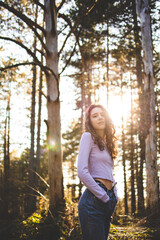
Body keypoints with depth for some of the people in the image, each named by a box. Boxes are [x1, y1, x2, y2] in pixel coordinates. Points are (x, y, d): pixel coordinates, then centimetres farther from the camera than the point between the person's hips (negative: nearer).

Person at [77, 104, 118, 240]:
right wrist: (104, 197, -12)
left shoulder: (107, 143, 21)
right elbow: (82, 172, -14)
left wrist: (114, 195, 8)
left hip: (108, 201, 8)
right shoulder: (88, 137, -2)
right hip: (93, 200, -8)